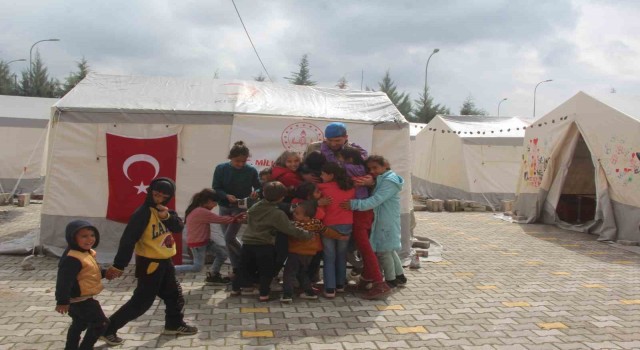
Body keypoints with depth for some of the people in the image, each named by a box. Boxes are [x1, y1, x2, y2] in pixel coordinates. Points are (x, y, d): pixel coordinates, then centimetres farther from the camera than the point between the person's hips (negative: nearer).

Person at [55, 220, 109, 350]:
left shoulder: (87, 253, 5)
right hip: (80, 299, -11)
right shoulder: (72, 259, -28)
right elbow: (64, 281, -30)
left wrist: (104, 273, 7)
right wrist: (62, 301, -30)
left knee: (79, 324, 25)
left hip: (82, 298, 11)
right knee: (100, 324, -3)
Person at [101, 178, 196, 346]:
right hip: (149, 263, -9)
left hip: (165, 262, 9)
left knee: (174, 294, 20)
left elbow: (179, 227, -6)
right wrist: (119, 265, -29)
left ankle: (174, 324, 39)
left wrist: (168, 216, -25)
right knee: (142, 301, -5)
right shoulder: (143, 213, -21)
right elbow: (128, 239, -26)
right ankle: (108, 329, 7)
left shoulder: (165, 211, 6)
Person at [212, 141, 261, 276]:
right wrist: (227, 196, -25)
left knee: (229, 238, -13)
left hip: (241, 207, -3)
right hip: (224, 207, 4)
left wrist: (256, 192, -24)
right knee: (228, 239, 8)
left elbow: (259, 187, 0)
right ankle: (237, 267, 21)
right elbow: (215, 188, -7)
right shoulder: (221, 168, -9)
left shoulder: (251, 171, -12)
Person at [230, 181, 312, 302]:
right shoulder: (278, 214, -13)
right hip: (264, 246, -6)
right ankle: (264, 293, 10)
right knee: (266, 271, 9)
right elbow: (290, 229, -14)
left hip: (247, 243, 6)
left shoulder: (255, 207, 7)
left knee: (246, 268, 20)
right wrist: (307, 234, -7)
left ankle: (235, 288, 29)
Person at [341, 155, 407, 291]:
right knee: (389, 250, 19)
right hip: (382, 221, 10)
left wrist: (354, 204, -34)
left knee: (383, 251, 1)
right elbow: (374, 198, 9)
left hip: (386, 223, -10)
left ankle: (391, 281, 16)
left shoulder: (389, 181, -19)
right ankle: (400, 277, 32)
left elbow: (375, 201, -28)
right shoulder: (381, 180, 12)